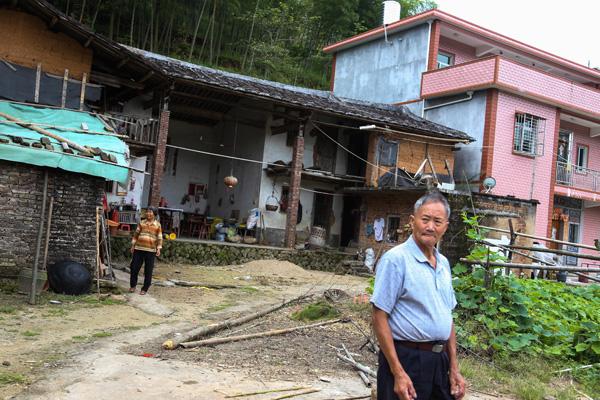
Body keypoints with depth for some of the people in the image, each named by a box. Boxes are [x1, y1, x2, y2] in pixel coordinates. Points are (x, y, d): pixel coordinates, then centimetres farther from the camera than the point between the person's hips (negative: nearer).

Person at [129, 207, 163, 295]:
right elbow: (136, 234, 11)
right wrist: (133, 245, 6)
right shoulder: (141, 223, 7)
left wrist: (158, 248, -6)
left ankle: (145, 289, 13)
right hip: (138, 248, 2)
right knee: (134, 268, 4)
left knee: (148, 271, 2)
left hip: (151, 250, -2)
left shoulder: (157, 225, 2)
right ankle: (133, 285, 22)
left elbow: (159, 238, 3)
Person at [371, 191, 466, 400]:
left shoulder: (443, 263, 10)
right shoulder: (395, 259, -13)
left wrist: (454, 369, 13)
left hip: (440, 360, 7)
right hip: (406, 359, -7)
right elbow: (379, 318, -15)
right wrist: (398, 373, -19)